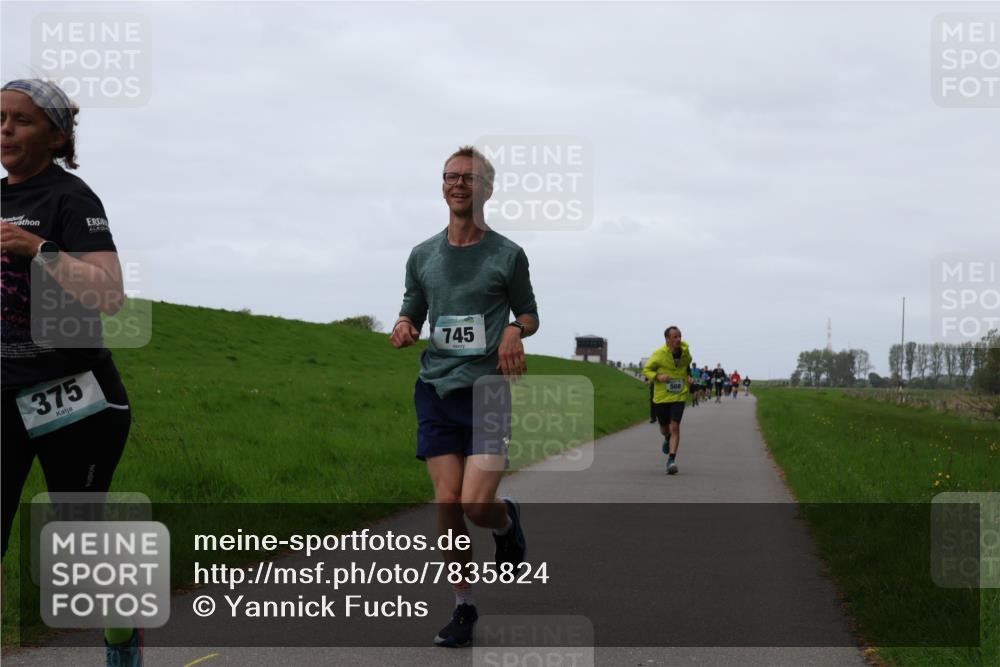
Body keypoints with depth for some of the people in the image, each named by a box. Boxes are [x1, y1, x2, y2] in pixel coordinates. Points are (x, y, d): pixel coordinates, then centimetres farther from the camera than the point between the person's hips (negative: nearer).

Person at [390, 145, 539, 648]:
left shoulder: (507, 255, 2)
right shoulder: (423, 256, 10)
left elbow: (529, 314, 13)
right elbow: (412, 313, 20)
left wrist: (515, 330, -10)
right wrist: (402, 329, -3)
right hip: (436, 390, 3)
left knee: (476, 503, -14)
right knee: (447, 503, -3)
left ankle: (507, 522, 24)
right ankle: (464, 609, 10)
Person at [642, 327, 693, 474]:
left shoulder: (685, 350, -1)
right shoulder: (658, 354, -12)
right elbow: (646, 369, -3)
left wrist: (688, 376, 6)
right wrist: (657, 376, -21)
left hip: (679, 397, 1)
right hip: (661, 396, -1)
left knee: (675, 427, -15)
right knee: (664, 428, 14)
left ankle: (671, 461, -16)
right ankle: (667, 439, 52)